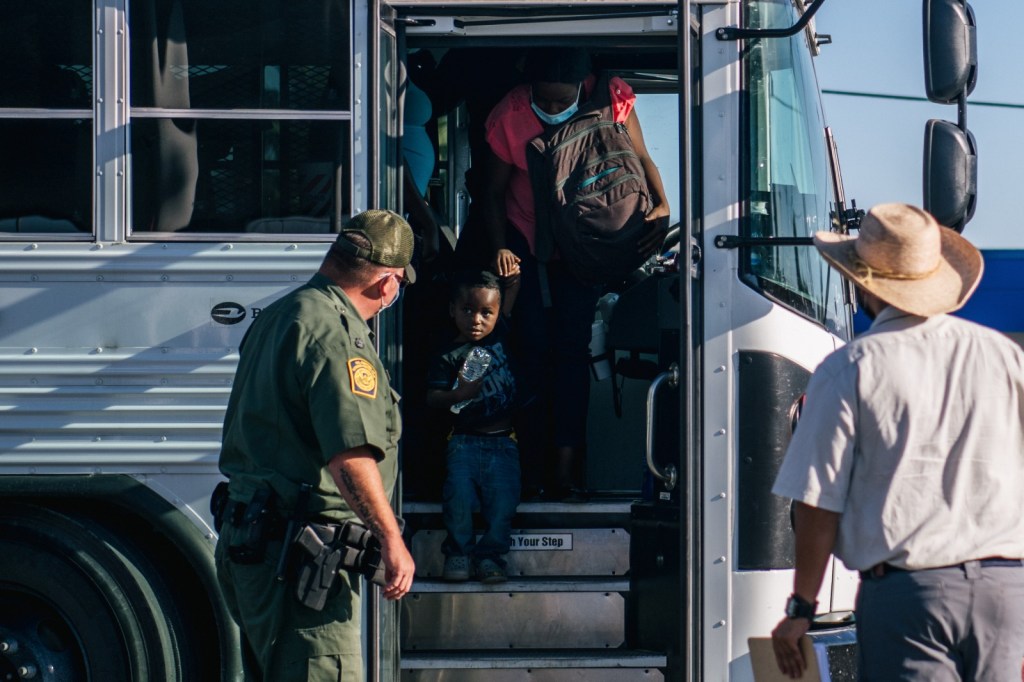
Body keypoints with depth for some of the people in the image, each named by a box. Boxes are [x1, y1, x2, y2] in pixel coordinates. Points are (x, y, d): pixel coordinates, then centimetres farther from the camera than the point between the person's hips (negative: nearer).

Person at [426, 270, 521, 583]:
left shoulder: (499, 335, 9)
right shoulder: (450, 355, -1)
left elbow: (510, 298, 24)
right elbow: (432, 398, -6)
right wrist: (457, 395, -22)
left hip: (503, 442, 2)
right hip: (465, 442, -2)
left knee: (504, 497, -15)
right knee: (459, 495, -19)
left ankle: (490, 554, 1)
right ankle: (459, 551, 1)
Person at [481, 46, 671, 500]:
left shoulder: (612, 99, -18)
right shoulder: (509, 118, -18)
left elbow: (641, 160, -6)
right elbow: (494, 191, -6)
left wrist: (661, 208, -24)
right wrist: (499, 247, -20)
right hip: (525, 237, 0)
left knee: (572, 347, -5)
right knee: (532, 345, -5)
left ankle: (566, 463, -5)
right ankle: (531, 457, 6)